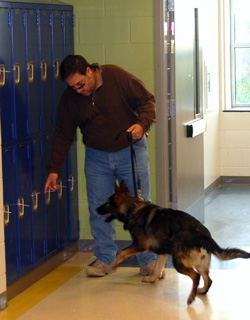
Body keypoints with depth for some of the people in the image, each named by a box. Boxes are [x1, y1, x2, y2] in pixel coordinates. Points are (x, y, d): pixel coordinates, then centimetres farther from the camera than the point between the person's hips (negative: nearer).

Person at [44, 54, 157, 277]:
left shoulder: (118, 77, -15)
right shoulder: (69, 98, -5)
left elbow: (147, 100, -9)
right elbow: (63, 135, 2)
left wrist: (142, 124, -28)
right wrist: (54, 170, 1)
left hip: (131, 151, -3)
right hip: (97, 157, 3)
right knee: (98, 209, 2)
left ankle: (149, 261, 9)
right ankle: (105, 259, 16)